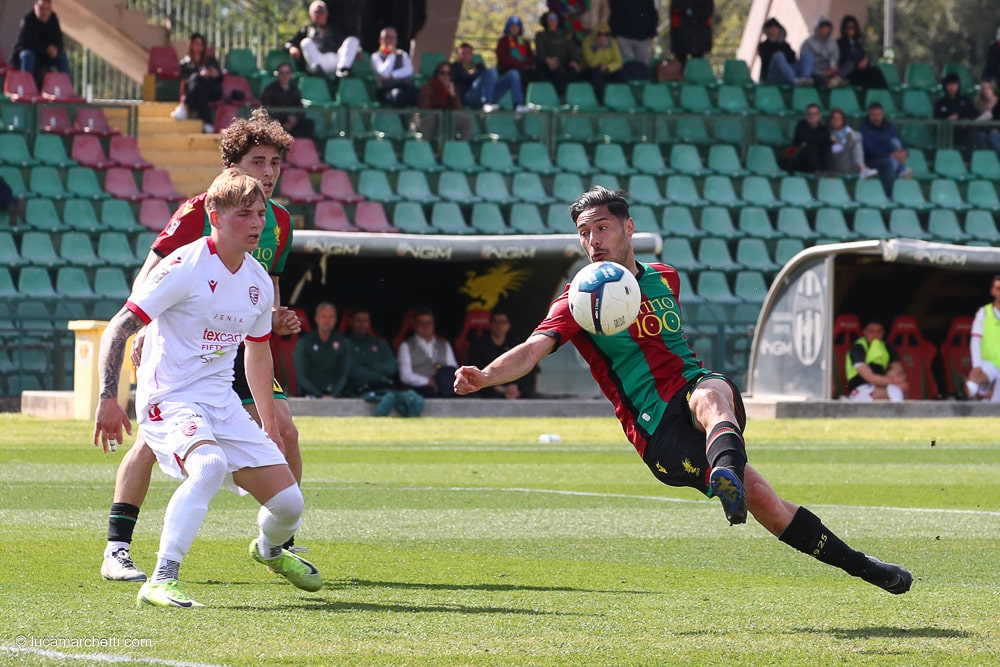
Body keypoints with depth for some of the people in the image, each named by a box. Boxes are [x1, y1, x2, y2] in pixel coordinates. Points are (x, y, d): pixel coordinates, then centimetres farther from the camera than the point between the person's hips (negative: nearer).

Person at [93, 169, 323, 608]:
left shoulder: (259, 282, 8)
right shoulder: (186, 267, -14)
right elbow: (117, 329, -15)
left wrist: (270, 425, 29)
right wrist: (108, 399, -23)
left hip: (223, 403, 7)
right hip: (169, 402, -7)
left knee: (288, 503, 1)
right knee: (210, 465, -38)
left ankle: (270, 550, 39)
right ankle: (161, 582, -37)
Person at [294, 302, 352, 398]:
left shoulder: (342, 343, 10)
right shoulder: (304, 343, 5)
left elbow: (344, 374, 8)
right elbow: (301, 376, 0)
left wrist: (333, 395, -9)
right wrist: (320, 396, -11)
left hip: (335, 396, 2)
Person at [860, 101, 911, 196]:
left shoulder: (890, 127, 10)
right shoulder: (864, 128, -5)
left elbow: (901, 145, 4)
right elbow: (871, 150, -16)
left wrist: (903, 152, -22)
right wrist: (890, 155, -28)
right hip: (872, 162, -5)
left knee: (894, 141, -22)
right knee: (892, 162, -35)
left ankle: (902, 172, -34)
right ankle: (888, 195, -36)